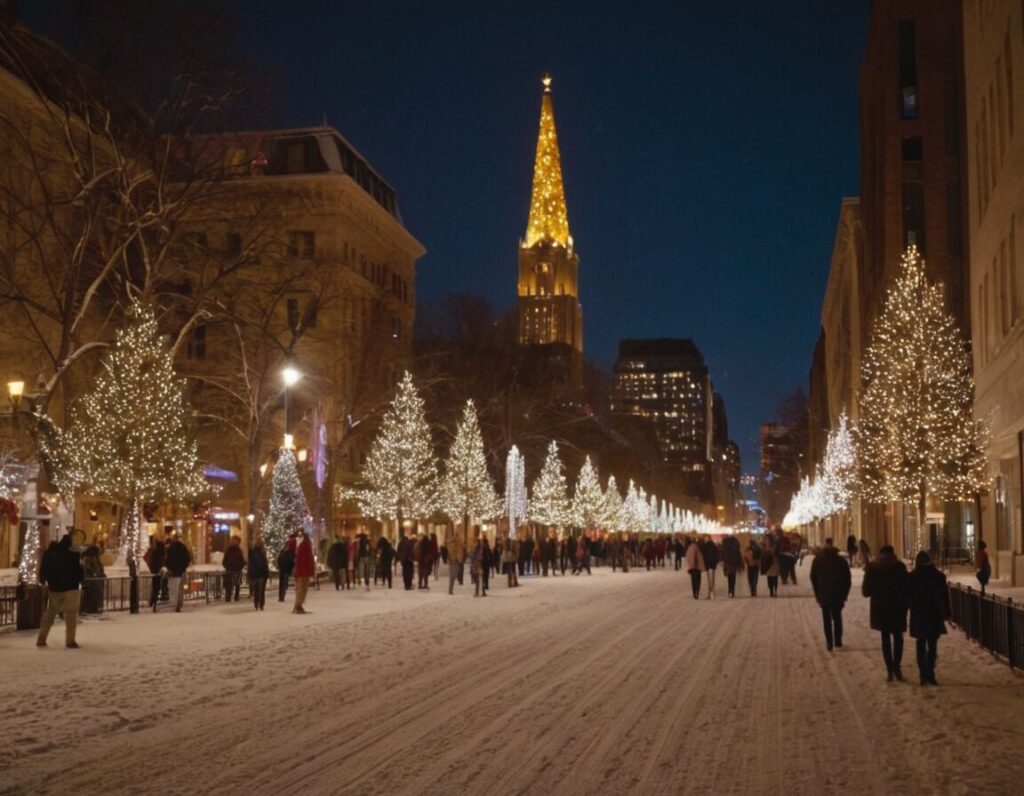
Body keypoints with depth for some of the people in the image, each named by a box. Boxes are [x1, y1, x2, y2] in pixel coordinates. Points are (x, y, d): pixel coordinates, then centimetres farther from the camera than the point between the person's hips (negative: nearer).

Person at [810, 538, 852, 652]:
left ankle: (829, 643, 1)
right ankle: (838, 641, 13)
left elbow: (813, 578, 1)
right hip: (838, 595, 1)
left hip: (824, 595, 0)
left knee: (827, 619, 5)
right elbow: (847, 579, -1)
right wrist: (844, 595, 5)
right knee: (837, 617, 14)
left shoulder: (818, 560, -1)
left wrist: (817, 595, 7)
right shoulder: (841, 560, -2)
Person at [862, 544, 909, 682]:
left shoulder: (872, 568, -1)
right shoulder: (900, 567, -3)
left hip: (880, 609, 1)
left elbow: (866, 591, -2)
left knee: (885, 638, 8)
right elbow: (906, 588, -9)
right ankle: (896, 667, -3)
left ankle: (890, 669, 3)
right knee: (897, 637, 10)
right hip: (898, 608, -1)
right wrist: (905, 606, -1)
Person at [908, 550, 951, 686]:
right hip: (935, 616, 0)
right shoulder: (938, 576, -4)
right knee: (932, 646, 6)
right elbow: (945, 597, 0)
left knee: (921, 646, 9)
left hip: (918, 616, 0)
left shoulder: (911, 577, -7)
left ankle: (924, 675, 5)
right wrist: (946, 613, 7)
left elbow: (908, 598, -3)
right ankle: (930, 674, -3)